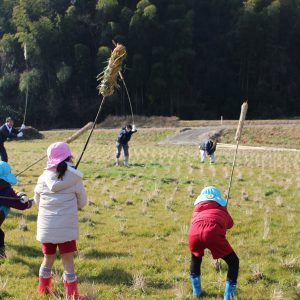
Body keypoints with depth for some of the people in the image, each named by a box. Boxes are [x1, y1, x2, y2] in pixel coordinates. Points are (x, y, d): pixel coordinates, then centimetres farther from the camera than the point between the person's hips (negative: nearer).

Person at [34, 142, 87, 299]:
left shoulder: (43, 178, -1)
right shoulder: (74, 178, -5)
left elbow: (37, 200, 14)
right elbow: (82, 202, 4)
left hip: (46, 227, 3)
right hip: (66, 227, -3)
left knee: (48, 259, 19)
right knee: (68, 262, 3)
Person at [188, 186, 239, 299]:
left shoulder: (197, 208, 36)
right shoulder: (221, 209, 34)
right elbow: (230, 224, 45)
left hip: (194, 232, 3)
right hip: (213, 233, -3)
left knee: (195, 257, 37)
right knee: (233, 262, 19)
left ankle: (196, 291, 40)